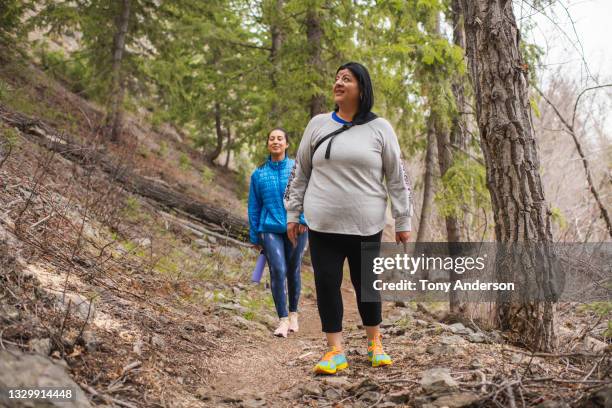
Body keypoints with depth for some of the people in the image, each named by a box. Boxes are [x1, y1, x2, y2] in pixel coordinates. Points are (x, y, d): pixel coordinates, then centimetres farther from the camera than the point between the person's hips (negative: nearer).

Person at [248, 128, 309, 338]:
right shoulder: (258, 174, 7)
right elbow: (254, 207, 12)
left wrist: (303, 218, -20)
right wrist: (254, 237, 11)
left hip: (295, 228, 0)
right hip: (270, 229, 0)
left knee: (293, 271, 10)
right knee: (278, 271, -14)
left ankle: (293, 314, 29)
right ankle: (283, 320, -8)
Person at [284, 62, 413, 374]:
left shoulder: (379, 128, 0)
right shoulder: (318, 124, 6)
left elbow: (397, 177, 3)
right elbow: (300, 172, 11)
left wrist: (403, 221, 2)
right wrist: (292, 214, 9)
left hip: (366, 226, -1)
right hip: (323, 225, 2)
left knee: (366, 283, 9)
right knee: (326, 284, 0)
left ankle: (374, 343, 28)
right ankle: (335, 351, 9)